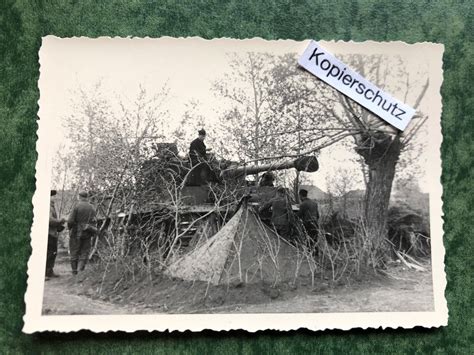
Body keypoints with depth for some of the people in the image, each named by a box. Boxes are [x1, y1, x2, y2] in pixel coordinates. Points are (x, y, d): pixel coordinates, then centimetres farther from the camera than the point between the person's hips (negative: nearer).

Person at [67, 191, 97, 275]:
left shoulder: (77, 206, -8)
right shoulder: (92, 208, 5)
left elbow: (70, 221, -11)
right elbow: (94, 221, 2)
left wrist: (70, 228, 7)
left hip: (76, 233, -3)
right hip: (87, 234, 3)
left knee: (74, 253, 8)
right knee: (84, 253, 8)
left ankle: (75, 272, 11)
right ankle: (80, 270, -7)